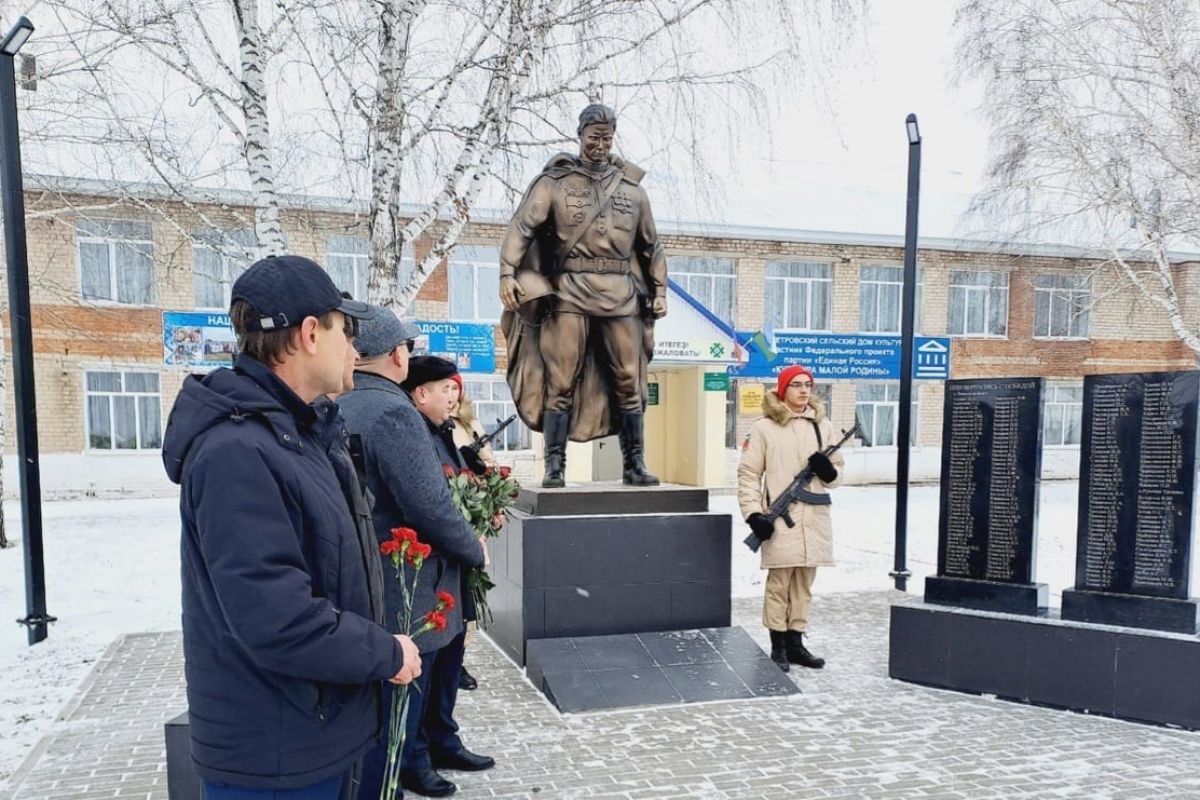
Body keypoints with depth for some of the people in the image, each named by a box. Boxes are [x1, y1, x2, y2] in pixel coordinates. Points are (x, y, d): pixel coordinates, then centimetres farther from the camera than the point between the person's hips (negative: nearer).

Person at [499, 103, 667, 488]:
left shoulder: (631, 186, 15)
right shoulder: (554, 181, 5)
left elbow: (651, 244, 20)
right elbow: (522, 227, -5)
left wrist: (659, 289, 13)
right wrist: (508, 273, -18)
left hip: (621, 295, 3)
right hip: (569, 292, -3)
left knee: (629, 382, 4)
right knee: (561, 382, -4)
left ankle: (635, 464, 14)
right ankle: (554, 466, 3)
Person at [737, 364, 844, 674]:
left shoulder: (823, 425, 11)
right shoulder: (764, 427, -2)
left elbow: (836, 473, 17)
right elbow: (749, 474, -3)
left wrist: (829, 470, -7)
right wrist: (753, 513, -11)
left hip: (814, 518, 5)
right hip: (779, 519, -4)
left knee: (804, 583, 11)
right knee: (779, 582, 0)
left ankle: (795, 642, 23)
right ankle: (778, 646, 12)